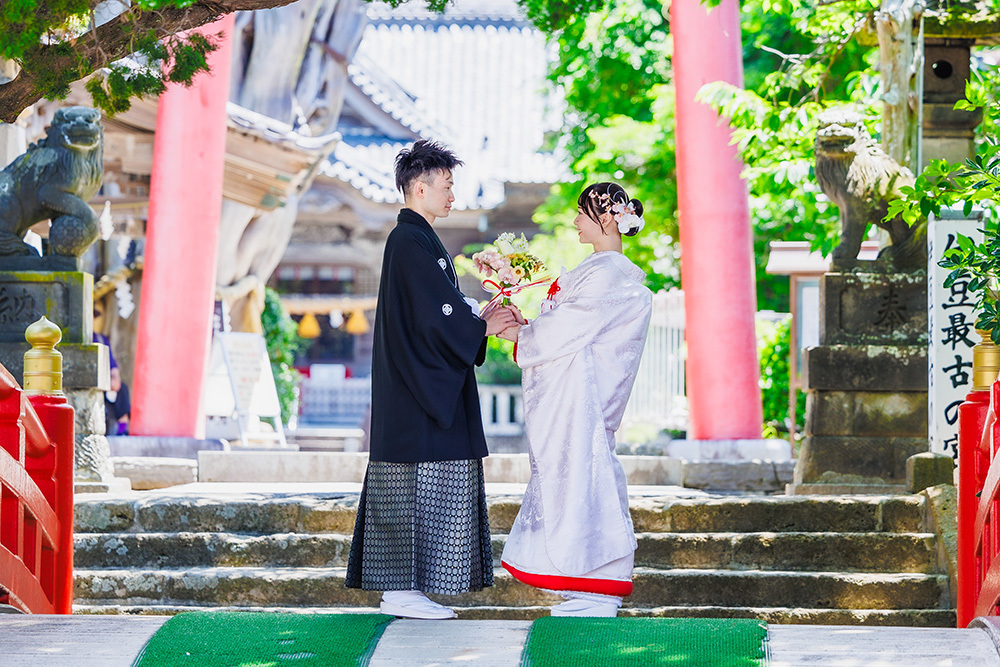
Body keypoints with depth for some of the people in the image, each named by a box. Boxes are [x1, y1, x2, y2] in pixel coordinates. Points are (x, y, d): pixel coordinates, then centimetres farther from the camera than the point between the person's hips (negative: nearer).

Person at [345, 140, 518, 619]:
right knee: (417, 488, -9)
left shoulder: (416, 239, 18)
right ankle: (401, 591, -7)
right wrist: (484, 327, -5)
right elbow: (434, 316, -18)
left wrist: (482, 315, 7)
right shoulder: (410, 242, -14)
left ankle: (398, 588, 11)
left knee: (417, 491, 9)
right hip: (416, 386, -10)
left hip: (423, 381, 10)